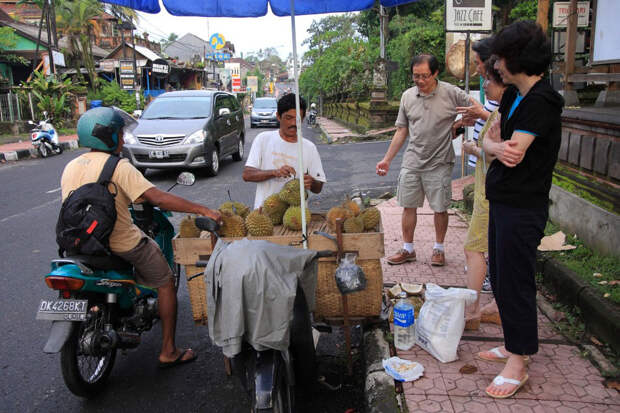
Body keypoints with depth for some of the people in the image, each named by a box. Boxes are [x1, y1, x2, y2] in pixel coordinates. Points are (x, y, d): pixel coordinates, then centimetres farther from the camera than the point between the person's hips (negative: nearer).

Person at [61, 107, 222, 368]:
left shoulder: (70, 167, 4)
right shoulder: (118, 167, -17)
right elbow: (157, 197, -27)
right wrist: (203, 210, -27)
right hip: (124, 245, -7)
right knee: (165, 283, 9)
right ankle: (168, 351, 11)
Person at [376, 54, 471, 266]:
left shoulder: (452, 93, -7)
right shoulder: (407, 96, 4)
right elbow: (401, 131, 10)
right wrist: (387, 159, 8)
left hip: (439, 162, -3)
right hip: (412, 161, 3)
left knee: (440, 208, 6)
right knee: (408, 206, 8)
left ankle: (439, 248, 25)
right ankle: (408, 249, 22)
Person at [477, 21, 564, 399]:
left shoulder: (541, 102, -19)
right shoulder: (513, 95, 10)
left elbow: (513, 154, -25)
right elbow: (489, 140, 9)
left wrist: (500, 146, -3)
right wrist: (498, 146, -13)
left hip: (523, 207, -9)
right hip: (502, 200, 9)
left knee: (514, 282, 0)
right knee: (501, 278, 18)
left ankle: (518, 363, 15)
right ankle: (515, 345, 34)